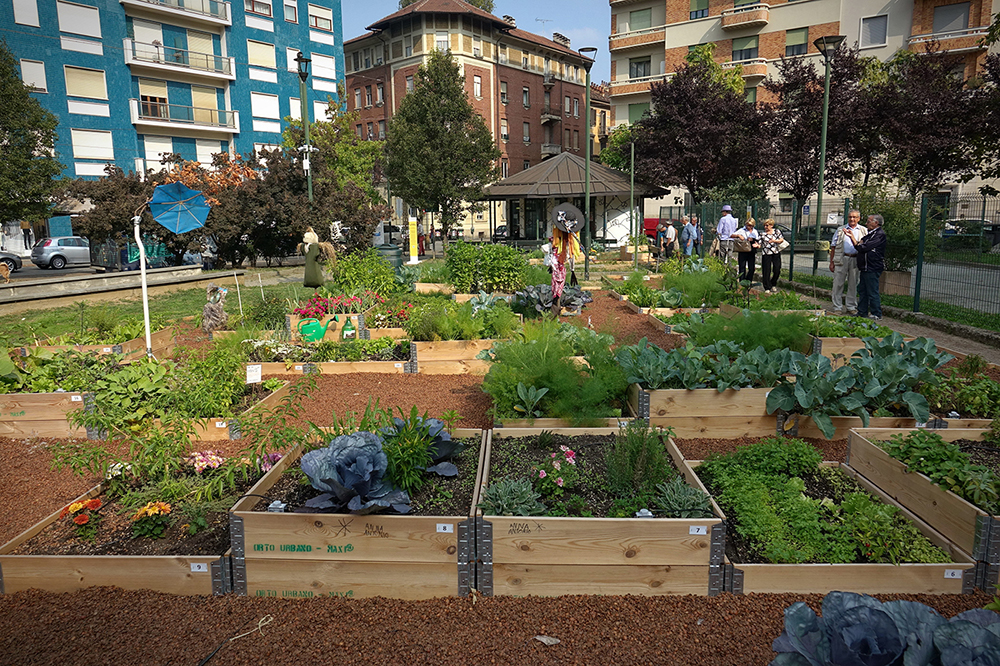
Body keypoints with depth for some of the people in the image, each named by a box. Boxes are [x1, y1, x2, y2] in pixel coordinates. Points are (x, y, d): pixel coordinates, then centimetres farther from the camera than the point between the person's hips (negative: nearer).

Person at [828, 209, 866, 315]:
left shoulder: (863, 231, 13)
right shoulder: (841, 230, 11)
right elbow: (833, 247, 8)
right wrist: (831, 262, 2)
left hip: (855, 260, 1)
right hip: (841, 259, -1)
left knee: (853, 284, 6)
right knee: (838, 283, -2)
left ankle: (852, 307, 15)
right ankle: (837, 307, 4)